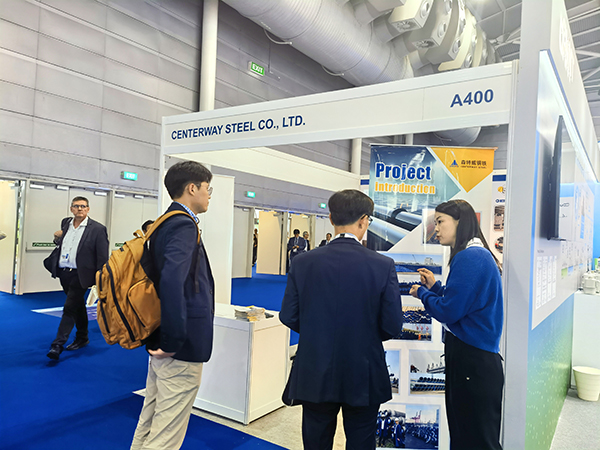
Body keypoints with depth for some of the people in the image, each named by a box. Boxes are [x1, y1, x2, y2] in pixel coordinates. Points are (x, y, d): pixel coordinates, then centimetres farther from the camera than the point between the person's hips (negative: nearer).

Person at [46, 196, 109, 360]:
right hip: (63, 272, 7)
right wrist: (58, 238, 3)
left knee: (70, 307, -8)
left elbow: (102, 257, -11)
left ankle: (58, 344, -2)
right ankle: (82, 338, 32)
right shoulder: (65, 223, 8)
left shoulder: (97, 229, -11)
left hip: (79, 275, -6)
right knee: (78, 305, 19)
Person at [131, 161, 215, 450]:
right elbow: (172, 281, -32)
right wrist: (173, 342, -24)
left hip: (160, 341, 10)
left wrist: (162, 339, 18)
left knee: (148, 424, 23)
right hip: (182, 349, -10)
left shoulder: (163, 223, 11)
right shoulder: (183, 225, -19)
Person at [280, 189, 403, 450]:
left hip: (315, 376, 2)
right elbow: (393, 326, -11)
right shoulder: (383, 265, -14)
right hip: (363, 379, -1)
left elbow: (289, 316, -5)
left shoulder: (303, 262, -10)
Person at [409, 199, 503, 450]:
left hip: (473, 361, -10)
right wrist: (434, 287, 9)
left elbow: (448, 312, -21)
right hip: (472, 357, 10)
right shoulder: (478, 255, 13)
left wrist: (422, 293, -5)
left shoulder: (469, 258, -20)